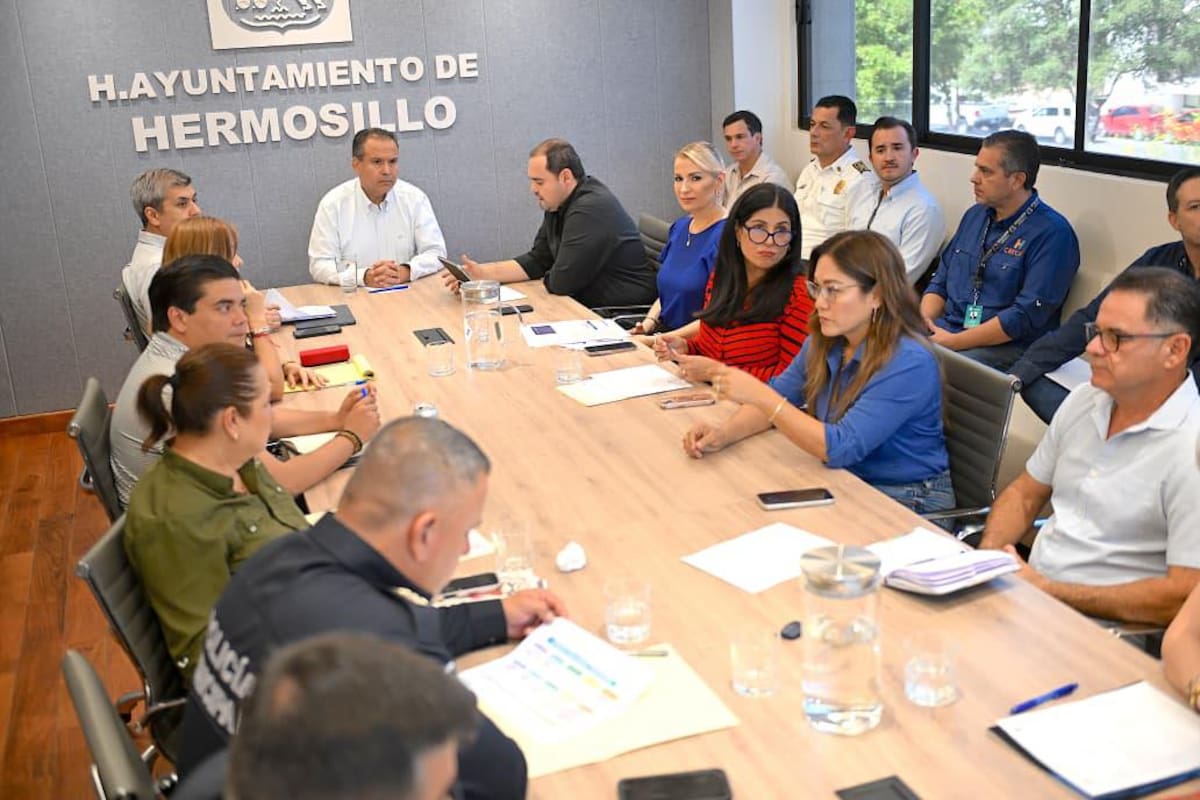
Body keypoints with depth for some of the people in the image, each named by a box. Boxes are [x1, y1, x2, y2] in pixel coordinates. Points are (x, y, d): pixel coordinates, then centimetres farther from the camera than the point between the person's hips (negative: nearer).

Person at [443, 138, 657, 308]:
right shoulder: (557, 205, 9)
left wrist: (547, 279, 1)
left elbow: (561, 282, -22)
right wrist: (482, 272, 1)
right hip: (587, 306, 9)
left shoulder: (591, 210, -22)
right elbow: (536, 261, 11)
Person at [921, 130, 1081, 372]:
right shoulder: (975, 215, 15)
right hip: (944, 332, 7)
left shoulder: (1052, 233, -9)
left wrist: (954, 342, -17)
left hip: (1005, 348, -7)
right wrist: (921, 322, -1)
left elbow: (1025, 317, -16)